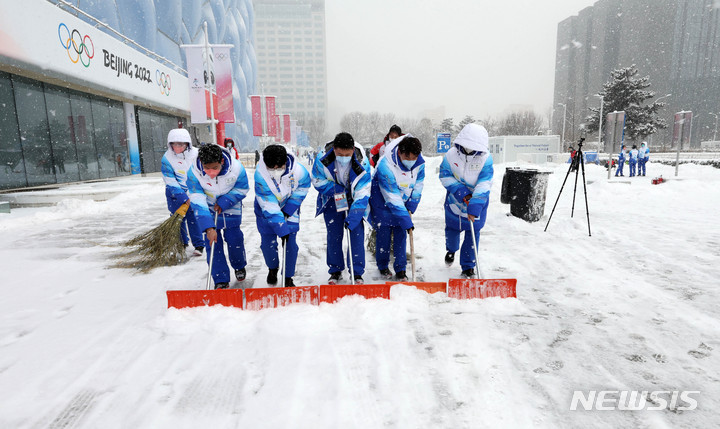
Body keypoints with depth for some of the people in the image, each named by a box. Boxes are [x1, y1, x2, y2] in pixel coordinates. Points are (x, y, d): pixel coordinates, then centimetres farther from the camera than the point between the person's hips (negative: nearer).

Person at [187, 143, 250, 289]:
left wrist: (224, 202, -23)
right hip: (209, 209, 0)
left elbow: (242, 189, -10)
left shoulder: (236, 168, -28)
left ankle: (239, 266, 31)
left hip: (231, 207, 0)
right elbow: (198, 202, -27)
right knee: (213, 241, -5)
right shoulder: (194, 173, -27)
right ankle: (221, 281, 5)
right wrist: (208, 227, -35)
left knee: (234, 238, 0)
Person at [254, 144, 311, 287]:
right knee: (267, 243, 4)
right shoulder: (260, 175, -32)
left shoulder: (298, 171, -29)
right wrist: (282, 230, -34)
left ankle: (288, 278, 17)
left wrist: (289, 208, -11)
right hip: (266, 211, 0)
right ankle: (272, 269, 35)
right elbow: (269, 206, -31)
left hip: (289, 209, 1)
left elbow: (303, 186, -4)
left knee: (291, 243, -2)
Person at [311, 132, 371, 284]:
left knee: (357, 233, -8)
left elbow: (362, 195, -27)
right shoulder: (322, 161, -25)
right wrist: (336, 189, -25)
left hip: (354, 201, -1)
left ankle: (357, 273, 4)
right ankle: (335, 271, 17)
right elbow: (318, 182, -10)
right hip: (332, 200, 1)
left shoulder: (362, 166, -28)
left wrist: (352, 218, -35)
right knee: (333, 235, 1)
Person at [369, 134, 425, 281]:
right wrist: (406, 221, -33)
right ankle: (382, 266, 21)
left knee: (400, 234, 1)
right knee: (384, 233, 0)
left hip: (402, 202, 4)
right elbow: (392, 198, -33)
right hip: (382, 201, -4)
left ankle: (401, 270, 11)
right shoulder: (385, 166, -35)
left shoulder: (420, 163, -18)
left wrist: (410, 208, -5)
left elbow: (418, 186, 0)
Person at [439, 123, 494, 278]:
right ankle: (451, 250, 48)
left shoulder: (486, 158, -21)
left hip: (477, 202, -1)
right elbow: (445, 175, -8)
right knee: (452, 228, 13)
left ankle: (468, 267, 17)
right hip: (454, 199, 2)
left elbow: (484, 184, -26)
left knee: (473, 233, 1)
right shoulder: (451, 154, -16)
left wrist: (474, 206, -36)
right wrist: (459, 189, -24)